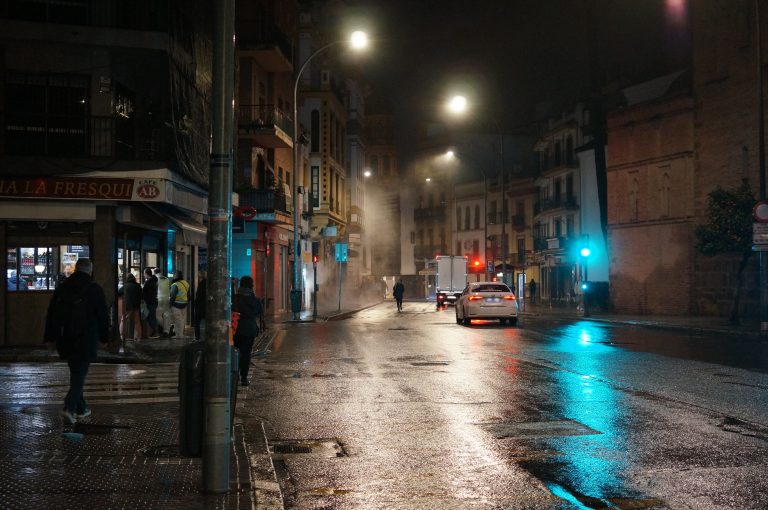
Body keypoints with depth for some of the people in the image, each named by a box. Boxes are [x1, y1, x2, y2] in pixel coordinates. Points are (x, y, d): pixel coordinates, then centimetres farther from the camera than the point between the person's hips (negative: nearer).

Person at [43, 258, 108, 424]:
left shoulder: (61, 288, 7)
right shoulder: (94, 289, -7)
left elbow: (51, 314, 11)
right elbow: (103, 316, -4)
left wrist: (50, 337, 16)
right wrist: (104, 337, 7)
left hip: (65, 340, 5)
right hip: (86, 341, -5)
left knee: (75, 373, 17)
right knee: (80, 374, -3)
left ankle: (80, 408, 23)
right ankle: (69, 408, -18)